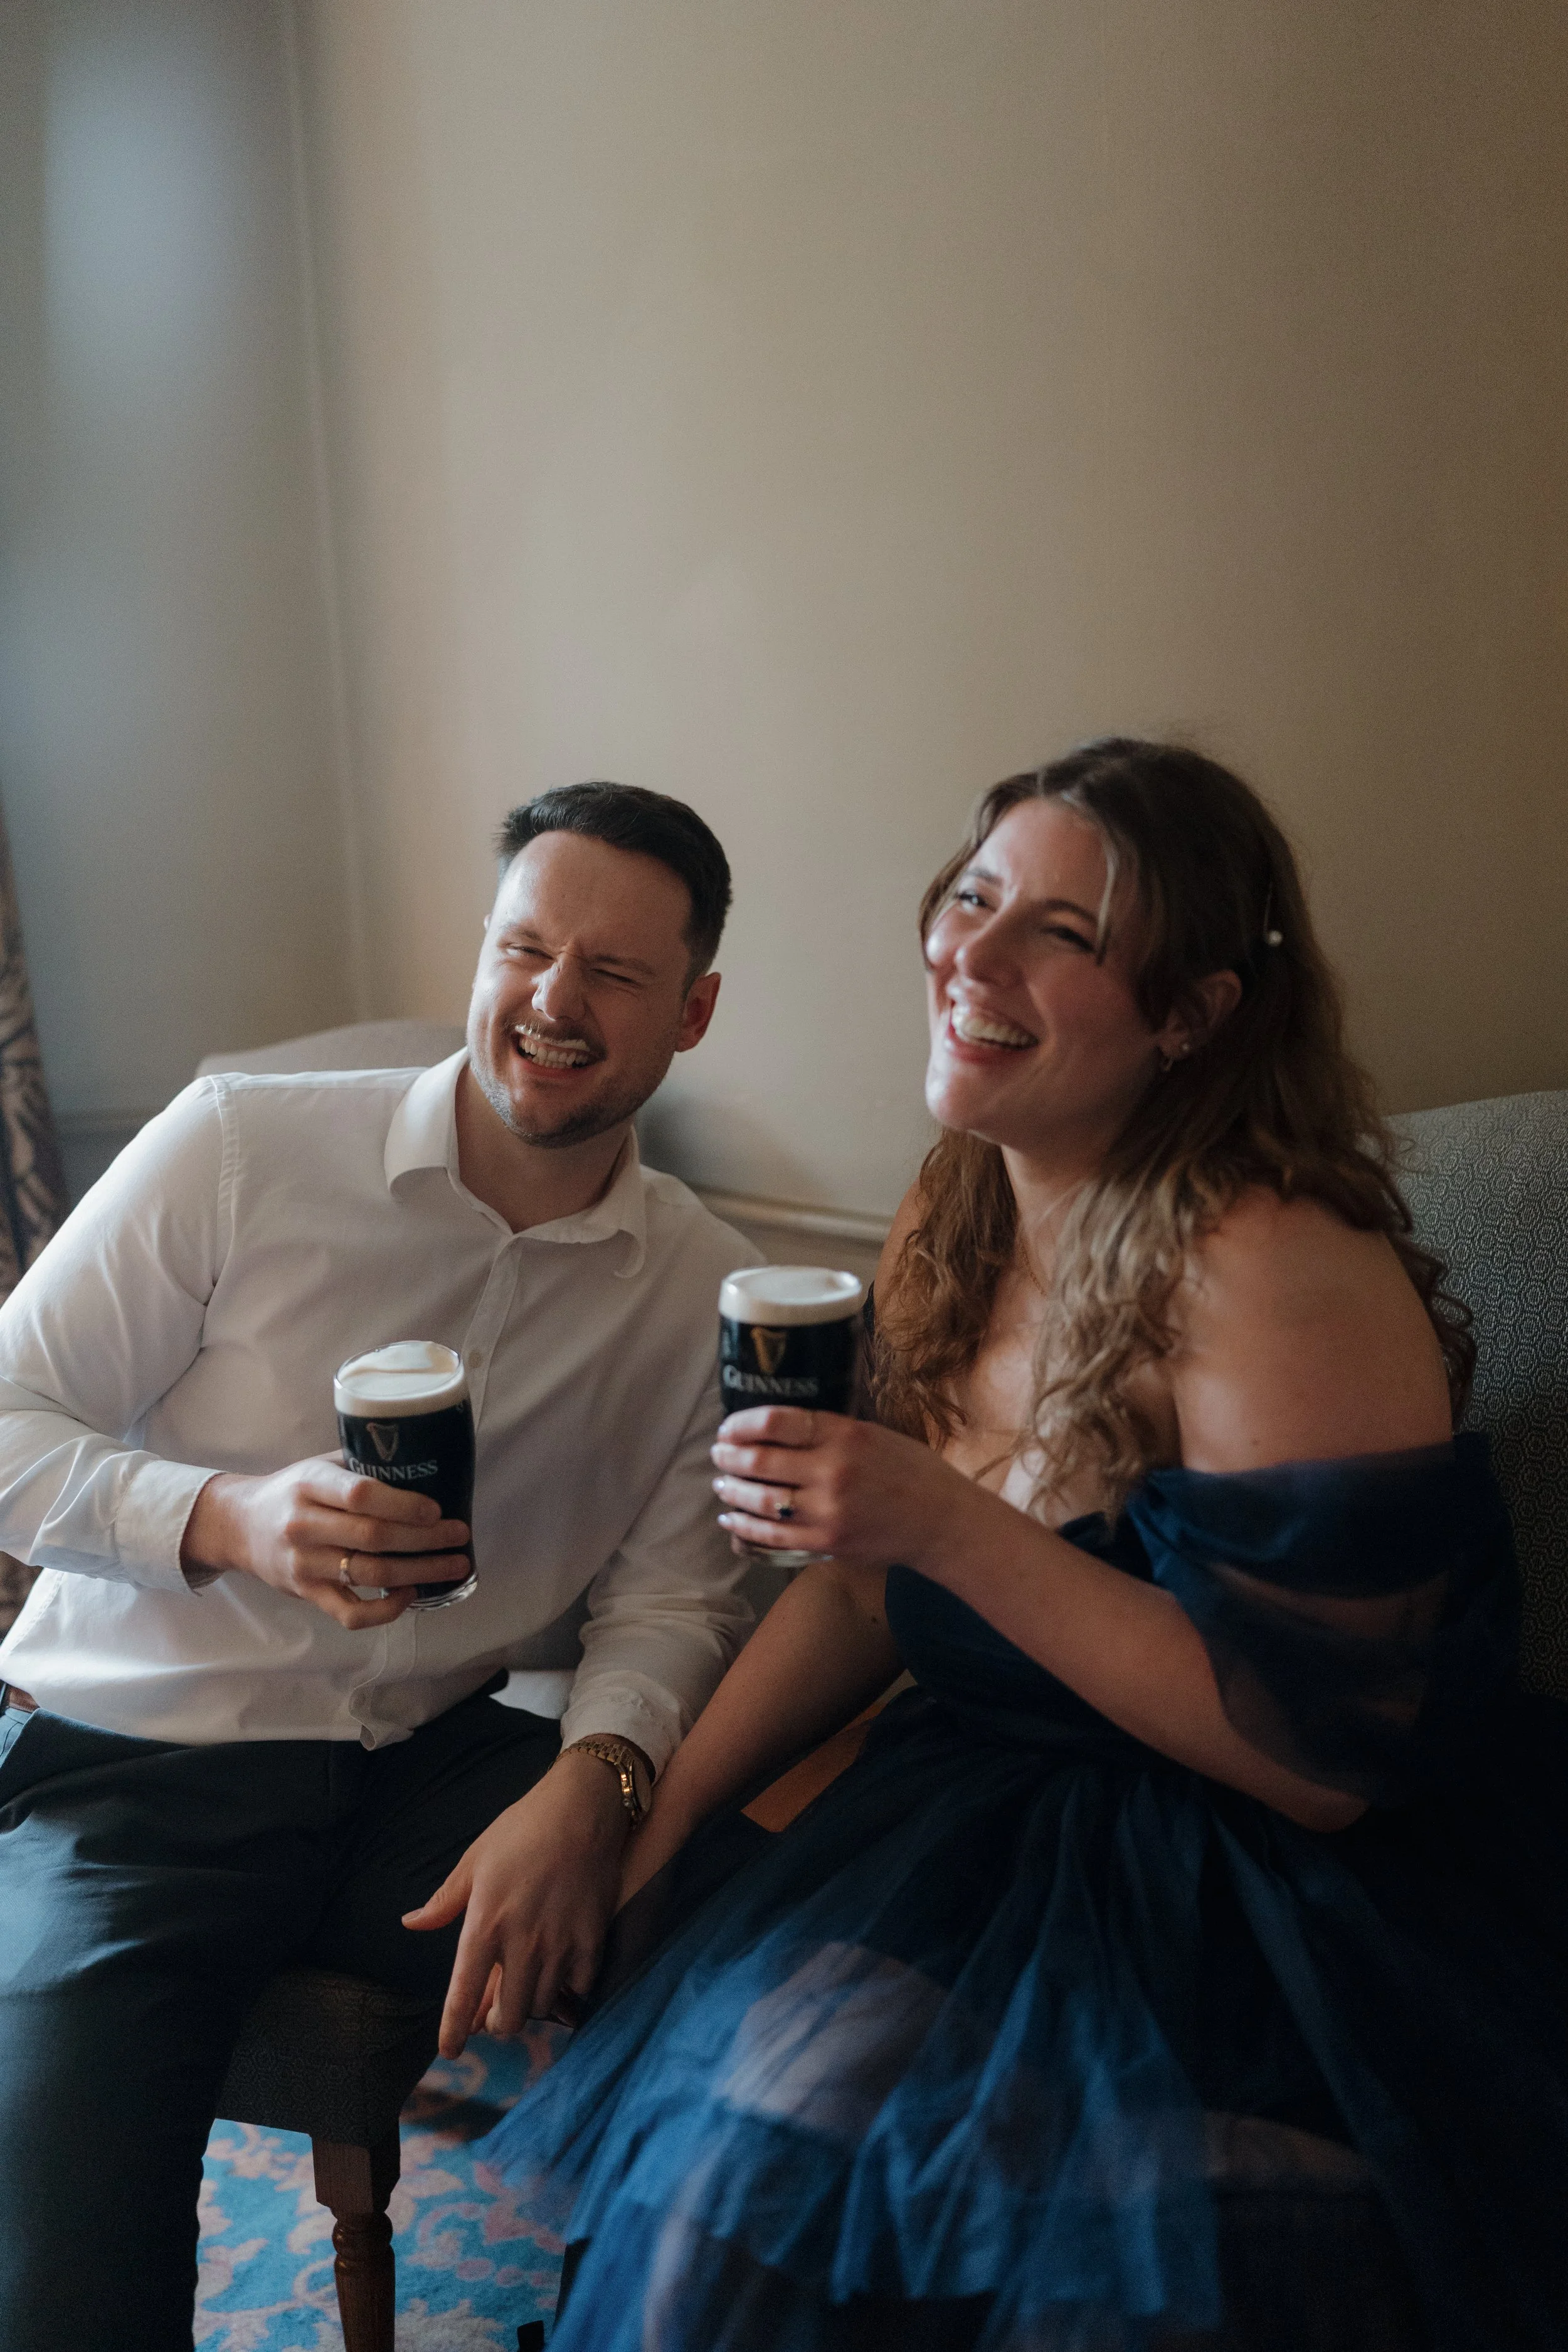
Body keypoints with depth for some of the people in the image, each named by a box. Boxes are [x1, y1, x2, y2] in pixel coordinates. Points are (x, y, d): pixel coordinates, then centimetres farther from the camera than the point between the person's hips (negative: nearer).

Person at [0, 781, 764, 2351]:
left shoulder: (709, 1295, 0)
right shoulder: (240, 1149, -9)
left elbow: (670, 1591, 1)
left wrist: (590, 1786, -19)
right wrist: (227, 1518, -25)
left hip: (434, 1760, 3)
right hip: (130, 1757, -2)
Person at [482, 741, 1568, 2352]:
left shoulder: (1275, 1274, -23)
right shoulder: (952, 1233, 1)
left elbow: (1317, 1761, -22)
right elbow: (864, 1589, 10)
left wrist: (954, 1527, -28)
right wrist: (656, 1817, 0)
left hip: (1299, 1893, -6)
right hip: (1005, 1802, 7)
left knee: (808, 2102, -20)